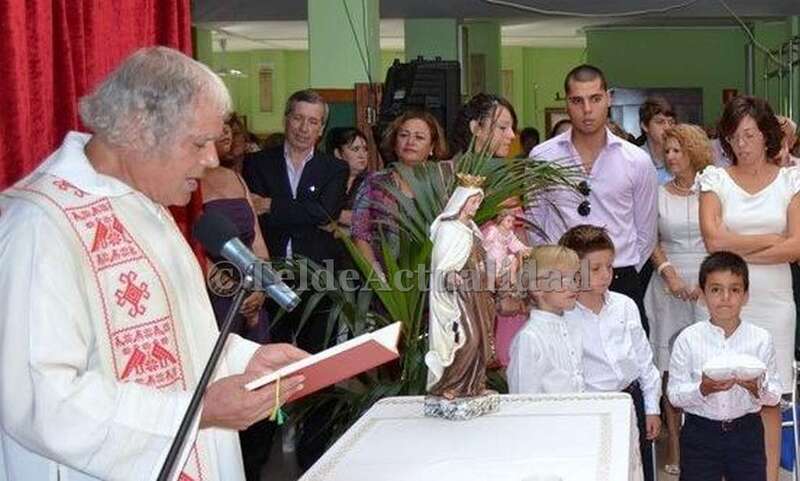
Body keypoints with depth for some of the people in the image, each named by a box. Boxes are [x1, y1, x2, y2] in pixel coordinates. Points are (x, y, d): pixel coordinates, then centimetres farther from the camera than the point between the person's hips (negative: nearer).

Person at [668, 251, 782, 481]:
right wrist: (703, 389, -25)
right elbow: (674, 394, -8)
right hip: (700, 433, -1)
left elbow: (775, 396, -2)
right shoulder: (688, 339, -7)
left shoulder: (761, 339, -4)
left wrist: (757, 387, -23)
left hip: (746, 430, 1)